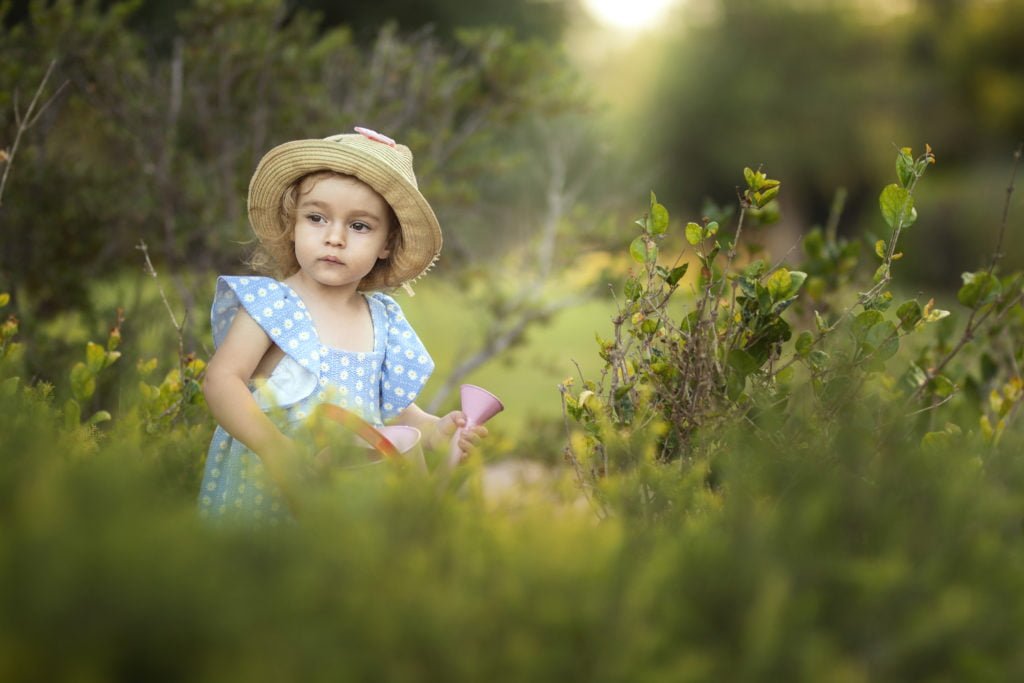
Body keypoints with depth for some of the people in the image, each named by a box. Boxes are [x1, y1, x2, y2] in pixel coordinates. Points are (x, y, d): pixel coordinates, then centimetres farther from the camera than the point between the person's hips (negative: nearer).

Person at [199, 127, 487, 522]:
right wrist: (275, 448, -28)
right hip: (265, 492, -5)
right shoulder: (271, 304, -7)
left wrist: (432, 430, -5)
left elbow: (394, 408, 16)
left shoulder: (384, 320, 7)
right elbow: (221, 380, -16)